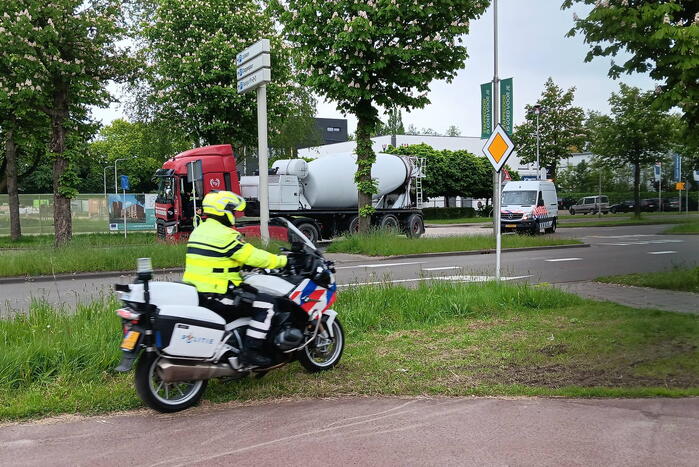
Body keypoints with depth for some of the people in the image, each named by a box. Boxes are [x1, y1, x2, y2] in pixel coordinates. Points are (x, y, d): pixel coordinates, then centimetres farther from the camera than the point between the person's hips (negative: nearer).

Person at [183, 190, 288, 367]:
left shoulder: (199, 231, 14)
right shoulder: (225, 235, -16)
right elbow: (253, 256, -15)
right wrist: (282, 260, -2)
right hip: (215, 297, -10)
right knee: (267, 304, -10)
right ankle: (250, 351, -11)